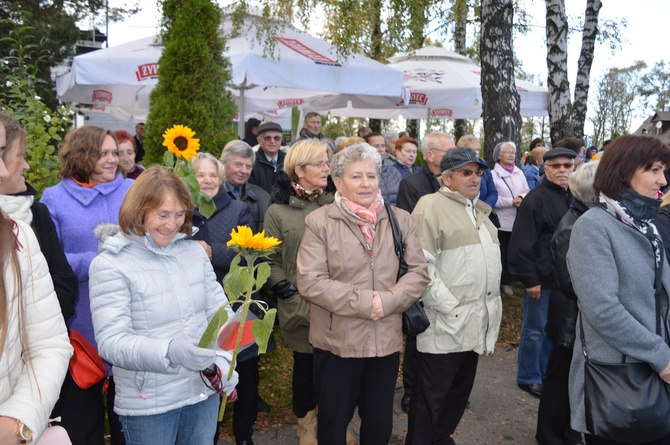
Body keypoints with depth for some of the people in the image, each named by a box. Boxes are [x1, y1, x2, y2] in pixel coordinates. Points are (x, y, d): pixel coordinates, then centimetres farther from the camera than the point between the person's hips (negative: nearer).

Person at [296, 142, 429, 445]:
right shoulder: (319, 221, -7)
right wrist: (363, 302, -19)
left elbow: (419, 272, 0)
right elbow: (309, 281, -15)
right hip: (337, 340, -3)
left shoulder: (399, 219, 4)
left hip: (386, 340, 3)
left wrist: (387, 300, -17)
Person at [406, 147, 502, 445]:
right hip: (446, 324, -8)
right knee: (430, 397, 3)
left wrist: (492, 305, 14)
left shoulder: (479, 210, 17)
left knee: (459, 392, 20)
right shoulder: (431, 205, -11)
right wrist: (448, 307, -20)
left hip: (476, 322, 9)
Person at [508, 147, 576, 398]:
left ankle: (546, 373, 33)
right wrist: (529, 279, -19)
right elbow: (522, 244, -19)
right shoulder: (535, 199, -15)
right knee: (535, 329, 5)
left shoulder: (574, 198, 8)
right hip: (542, 279, -7)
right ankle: (528, 378, 20)